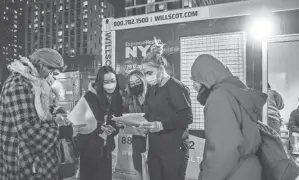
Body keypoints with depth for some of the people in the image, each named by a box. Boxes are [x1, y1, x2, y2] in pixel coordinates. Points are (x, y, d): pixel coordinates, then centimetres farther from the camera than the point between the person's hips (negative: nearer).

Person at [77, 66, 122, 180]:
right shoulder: (91, 96, -14)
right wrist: (100, 127, -27)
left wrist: (113, 129, -13)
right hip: (89, 145, -4)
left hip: (106, 146, 5)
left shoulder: (117, 98, 1)